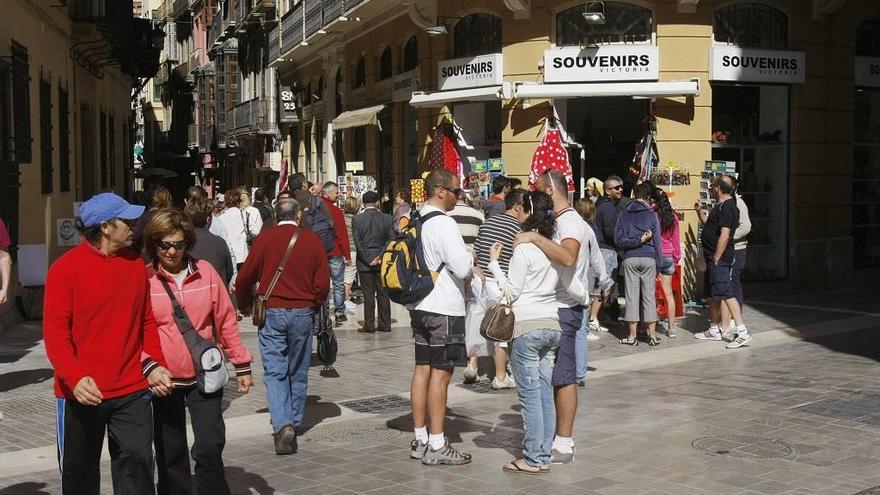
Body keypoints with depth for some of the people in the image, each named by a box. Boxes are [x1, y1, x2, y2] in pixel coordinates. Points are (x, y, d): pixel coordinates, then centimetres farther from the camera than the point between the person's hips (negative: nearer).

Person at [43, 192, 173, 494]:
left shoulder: (136, 264, 4)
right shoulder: (66, 269, -9)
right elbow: (55, 332, -13)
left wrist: (154, 364, -1)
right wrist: (75, 377, -27)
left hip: (132, 391, 3)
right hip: (81, 393, -3)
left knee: (137, 463, -1)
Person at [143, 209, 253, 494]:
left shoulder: (205, 272, 0)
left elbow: (226, 320, 5)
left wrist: (241, 364, 5)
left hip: (205, 376, 0)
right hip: (165, 379, 0)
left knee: (209, 447, -7)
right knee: (171, 454, 10)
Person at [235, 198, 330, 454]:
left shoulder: (265, 239, -4)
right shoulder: (313, 240, -1)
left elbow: (244, 279, -3)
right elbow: (323, 282, -2)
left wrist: (245, 306, 14)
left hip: (271, 312, -1)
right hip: (303, 314, 2)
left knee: (275, 372, 0)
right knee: (298, 372, 15)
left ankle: (283, 425, -16)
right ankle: (295, 421, 26)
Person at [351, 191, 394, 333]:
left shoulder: (357, 219, -6)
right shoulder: (387, 218, -2)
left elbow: (357, 242, -10)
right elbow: (391, 240, -6)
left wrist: (368, 260, -8)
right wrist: (380, 256, -8)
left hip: (364, 263, -2)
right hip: (382, 262, 2)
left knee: (368, 295, 3)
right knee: (383, 294, 9)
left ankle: (369, 325, 5)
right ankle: (384, 324, 13)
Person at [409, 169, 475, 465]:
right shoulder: (443, 223, -17)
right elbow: (462, 268, -21)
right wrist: (471, 259, 2)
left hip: (420, 305, 9)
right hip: (444, 308, -9)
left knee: (423, 369, 12)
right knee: (441, 373, -4)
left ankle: (420, 440, 20)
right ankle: (436, 446, 1)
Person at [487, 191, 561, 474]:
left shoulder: (524, 248, -11)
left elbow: (511, 292, -8)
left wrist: (494, 263, -1)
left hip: (526, 326, -7)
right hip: (552, 324, 7)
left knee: (530, 394, -2)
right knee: (546, 392, 9)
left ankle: (533, 459, 2)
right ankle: (544, 455, 13)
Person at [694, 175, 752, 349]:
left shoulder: (727, 208, -17)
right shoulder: (721, 206, 16)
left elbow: (724, 235, -23)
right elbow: (709, 225, 29)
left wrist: (716, 259, -22)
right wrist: (700, 212, 20)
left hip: (720, 258, -11)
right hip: (714, 258, 11)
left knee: (726, 294, -13)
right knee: (713, 295, 17)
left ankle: (743, 332, -14)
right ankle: (714, 330, 28)